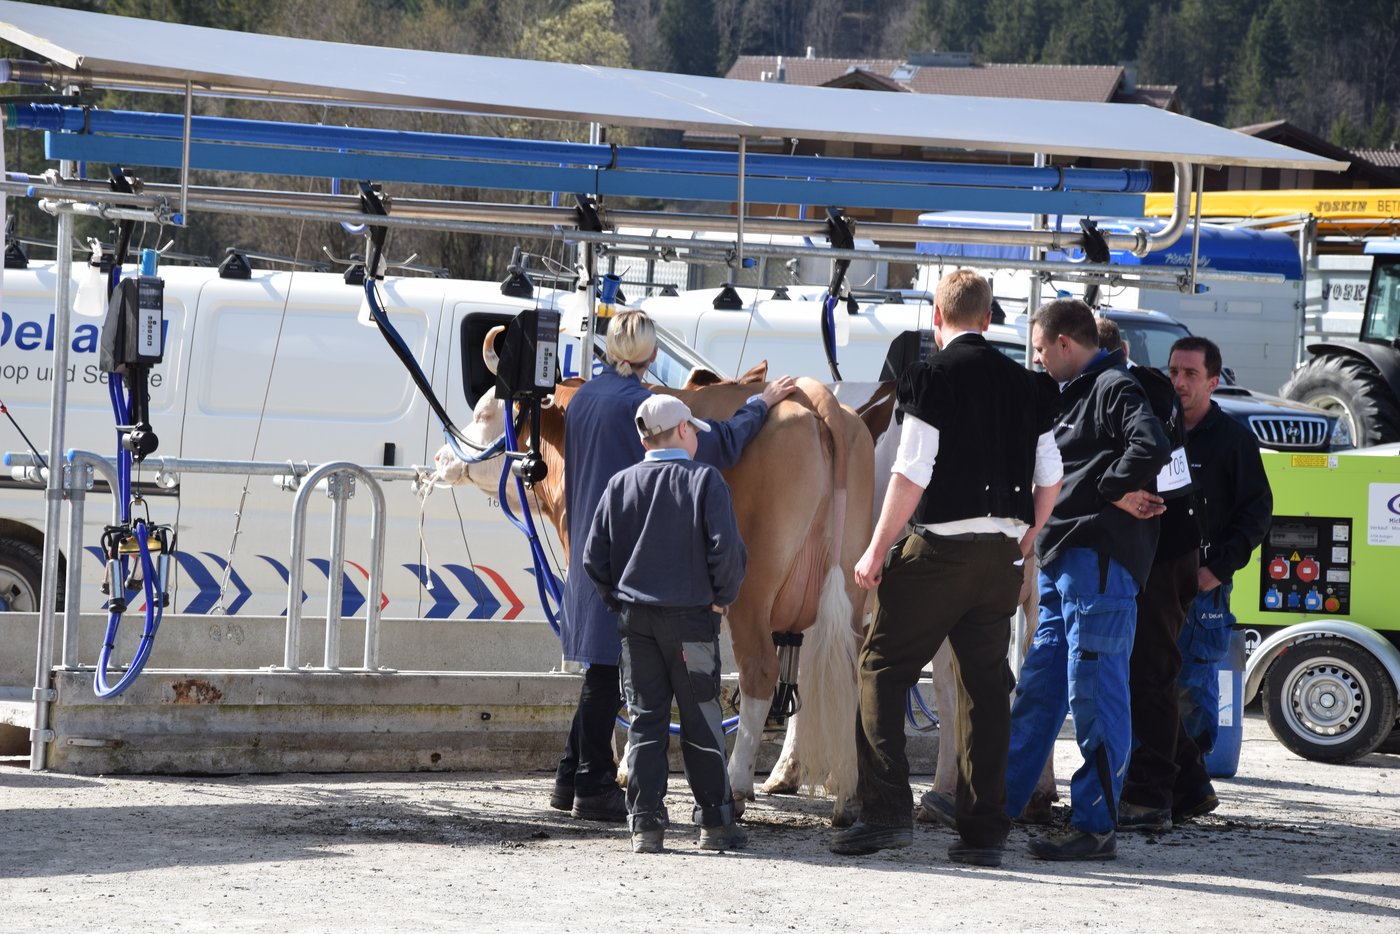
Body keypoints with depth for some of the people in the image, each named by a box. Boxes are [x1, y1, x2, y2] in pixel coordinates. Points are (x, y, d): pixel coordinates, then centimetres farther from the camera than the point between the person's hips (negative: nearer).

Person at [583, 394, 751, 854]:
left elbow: (594, 557, 2)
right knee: (701, 721, 6)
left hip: (634, 618, 3)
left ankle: (646, 824, 2)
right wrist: (721, 596, -1)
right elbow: (726, 548, -15)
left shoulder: (620, 484, 4)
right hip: (691, 617, -3)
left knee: (645, 720, 7)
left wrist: (618, 599, 14)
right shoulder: (704, 480, -6)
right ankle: (715, 822, 9)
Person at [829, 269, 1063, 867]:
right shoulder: (1025, 385, 9)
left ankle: (886, 812, -6)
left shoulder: (932, 377, -8)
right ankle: (983, 833, 7)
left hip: (939, 549, -5)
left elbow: (911, 475, -12)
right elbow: (1049, 478, 12)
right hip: (1003, 554, 5)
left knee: (881, 669, 4)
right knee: (985, 688, 8)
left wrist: (876, 550, -5)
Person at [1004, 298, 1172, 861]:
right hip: (1065, 562, 11)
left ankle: (1095, 826, -6)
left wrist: (1117, 490, -14)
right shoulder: (1075, 395, 23)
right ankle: (998, 805, 21)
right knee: (1037, 691, 15)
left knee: (1095, 696, -8)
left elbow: (1152, 447, -25)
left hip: (1098, 561, -11)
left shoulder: (1115, 388, -8)